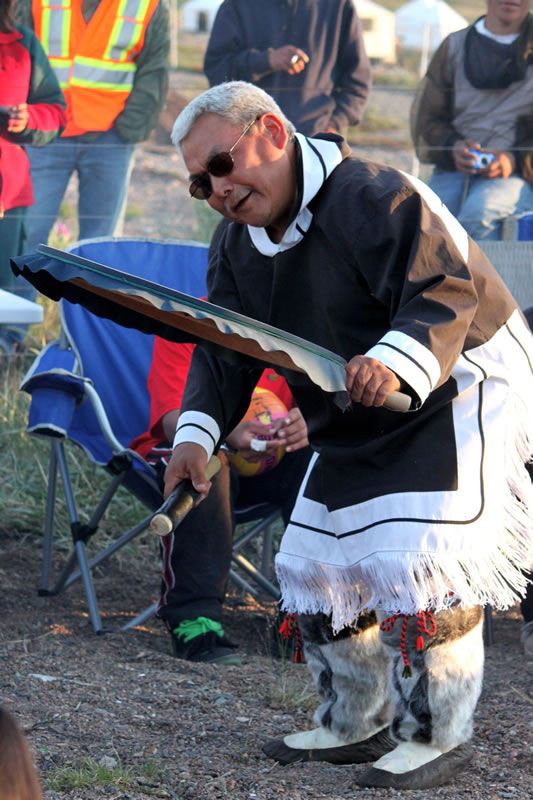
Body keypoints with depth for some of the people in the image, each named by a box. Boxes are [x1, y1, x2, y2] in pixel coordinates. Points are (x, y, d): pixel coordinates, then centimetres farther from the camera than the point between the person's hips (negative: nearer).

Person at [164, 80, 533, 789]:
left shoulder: (372, 199, -26)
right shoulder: (241, 248, 2)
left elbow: (447, 293, -35)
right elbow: (223, 352, 1)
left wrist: (395, 363, -52)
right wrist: (195, 433, -16)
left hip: (460, 392, -9)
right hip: (356, 431, 9)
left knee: (417, 563, -20)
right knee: (317, 565, 10)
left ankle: (438, 736, -6)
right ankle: (358, 724, 26)